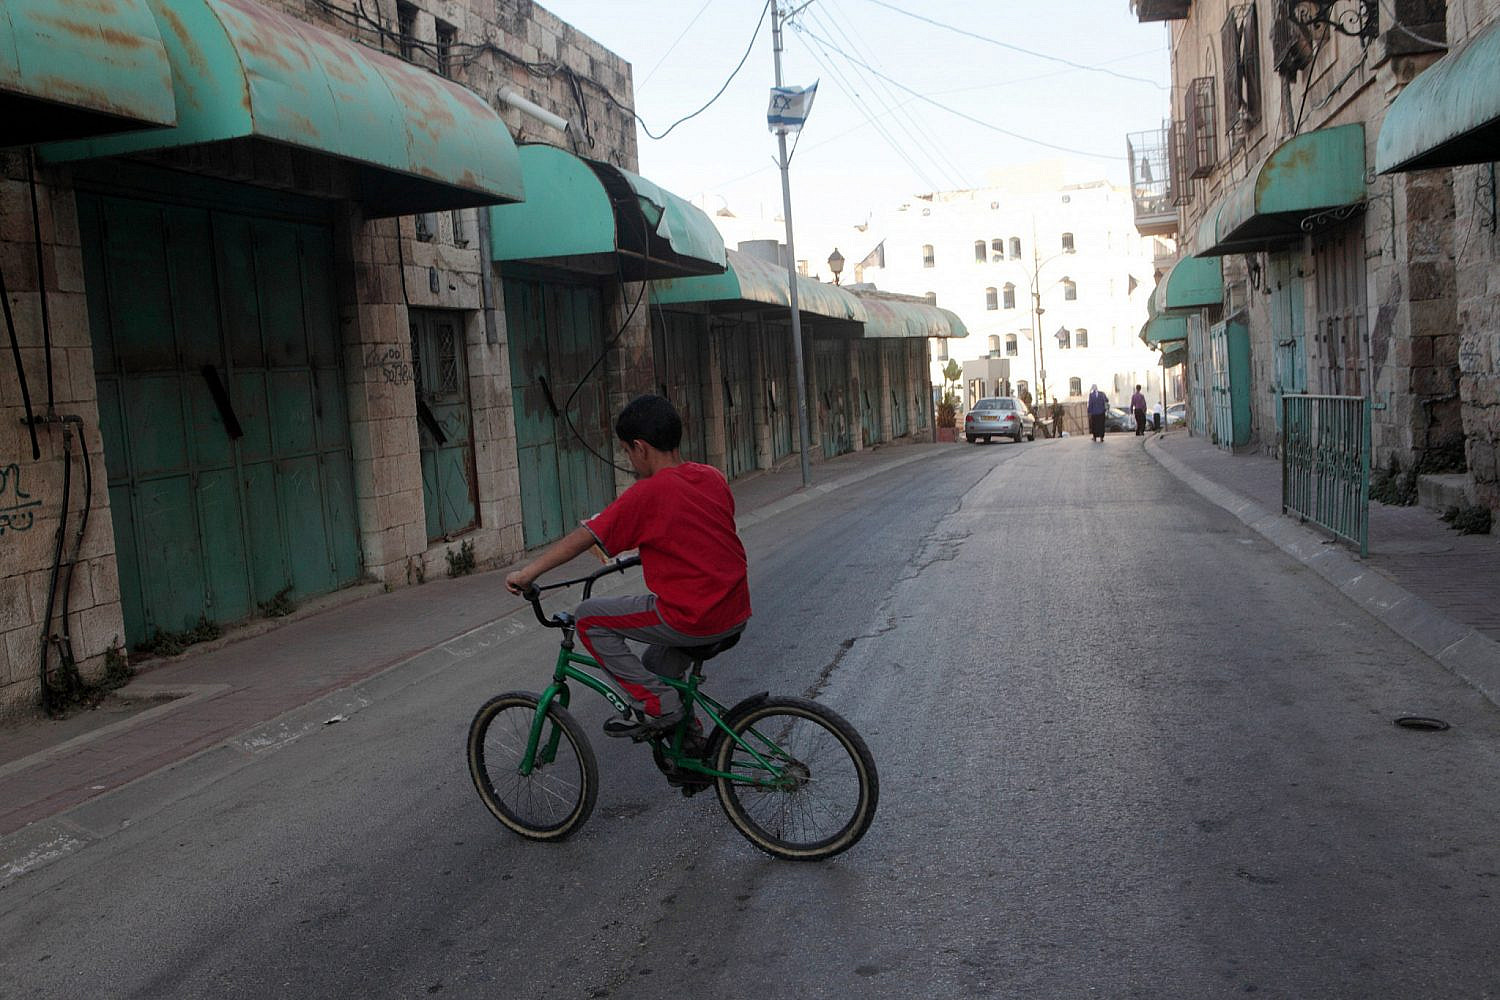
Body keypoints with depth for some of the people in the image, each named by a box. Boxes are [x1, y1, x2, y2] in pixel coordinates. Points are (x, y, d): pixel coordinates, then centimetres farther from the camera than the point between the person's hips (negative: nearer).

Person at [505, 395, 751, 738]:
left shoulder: (647, 494, -12)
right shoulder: (713, 478, 7)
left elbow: (582, 538, -8)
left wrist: (527, 573, 1)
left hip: (693, 620, -8)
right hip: (737, 615, 8)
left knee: (590, 617, 5)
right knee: (655, 670, 31)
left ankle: (658, 706, 3)